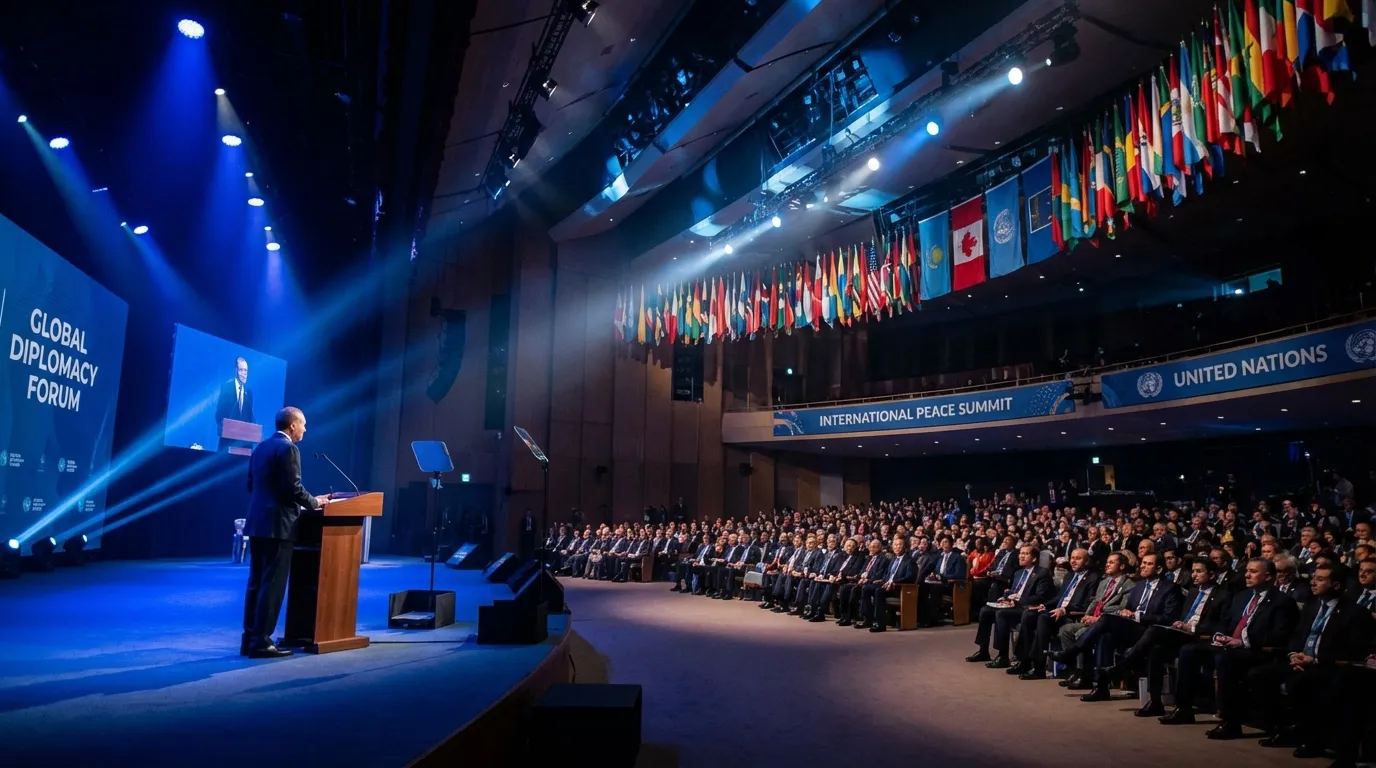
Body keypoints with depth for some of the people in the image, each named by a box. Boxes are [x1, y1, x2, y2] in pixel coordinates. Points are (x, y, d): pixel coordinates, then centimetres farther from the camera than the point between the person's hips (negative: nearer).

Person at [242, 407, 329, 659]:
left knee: (256, 583, 12)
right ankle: (260, 642, -1)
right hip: (277, 524, -9)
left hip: (257, 522, 9)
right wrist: (315, 502, -2)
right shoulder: (288, 448, -12)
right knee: (272, 585, -4)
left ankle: (249, 639, 17)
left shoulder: (261, 447, 15)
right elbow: (293, 488, -17)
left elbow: (251, 485, 18)